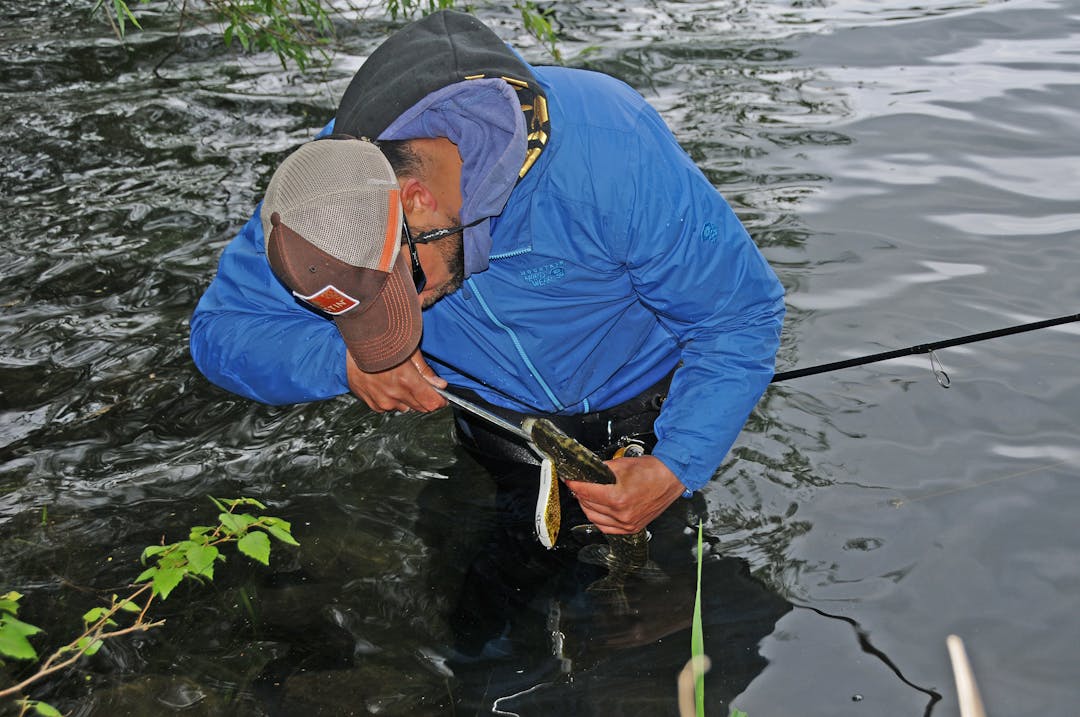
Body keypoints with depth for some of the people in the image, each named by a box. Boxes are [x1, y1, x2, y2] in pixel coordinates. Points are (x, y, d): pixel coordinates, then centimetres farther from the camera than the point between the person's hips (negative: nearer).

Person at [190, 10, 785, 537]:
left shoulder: (609, 152, -38)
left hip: (647, 424, -3)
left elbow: (743, 316, -27)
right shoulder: (326, 175, -26)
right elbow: (220, 329, -18)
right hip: (500, 434, 3)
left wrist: (678, 472, -39)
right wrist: (343, 362, -38)